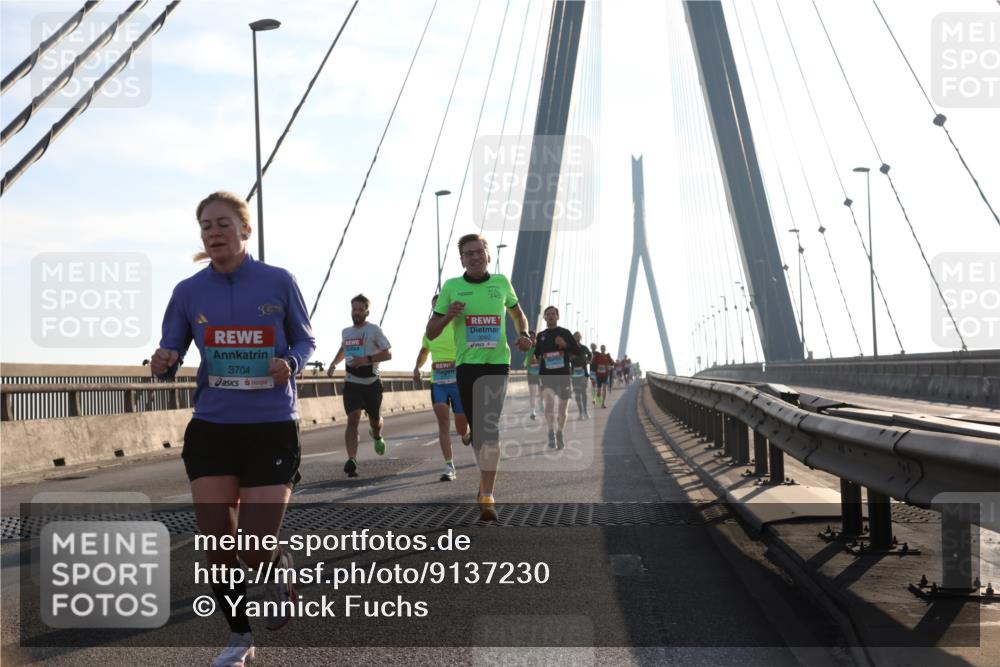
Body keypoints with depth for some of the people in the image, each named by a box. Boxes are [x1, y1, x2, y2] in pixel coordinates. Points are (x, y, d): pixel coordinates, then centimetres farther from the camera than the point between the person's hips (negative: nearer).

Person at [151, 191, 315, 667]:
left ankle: (279, 570, 32)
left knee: (256, 551, -7)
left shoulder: (278, 282, -5)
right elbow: (170, 356, 4)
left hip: (271, 429, -2)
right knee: (217, 546, 3)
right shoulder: (189, 291, 0)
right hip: (211, 430, 3)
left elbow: (306, 341, 6)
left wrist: (290, 364, -16)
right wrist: (163, 364, -20)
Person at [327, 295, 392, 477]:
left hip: (372, 383, -2)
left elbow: (388, 354, -9)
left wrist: (367, 359, -21)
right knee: (353, 419, -16)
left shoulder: (374, 330, -4)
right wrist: (333, 363, 16)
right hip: (351, 383, 2)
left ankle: (377, 436, 52)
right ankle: (351, 460, -26)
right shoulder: (345, 332, 12)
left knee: (375, 421, 14)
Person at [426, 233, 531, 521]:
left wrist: (523, 334, 5)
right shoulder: (451, 287, 3)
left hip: (497, 363, -1)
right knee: (477, 429, 6)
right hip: (466, 365, 1)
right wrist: (448, 316, -15)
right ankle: (486, 479, 31)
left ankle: (487, 496, -16)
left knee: (489, 427, -14)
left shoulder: (501, 282, 7)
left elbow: (518, 314, 25)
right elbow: (430, 333, 5)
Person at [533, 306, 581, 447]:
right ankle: (551, 432, -17)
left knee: (563, 409, 8)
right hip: (546, 375, 0)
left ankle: (559, 434, 28)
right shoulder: (541, 335, 11)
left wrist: (565, 345, -15)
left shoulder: (565, 333, 4)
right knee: (549, 401, -25)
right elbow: (536, 355, 19)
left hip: (563, 374, 0)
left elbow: (577, 351, 1)